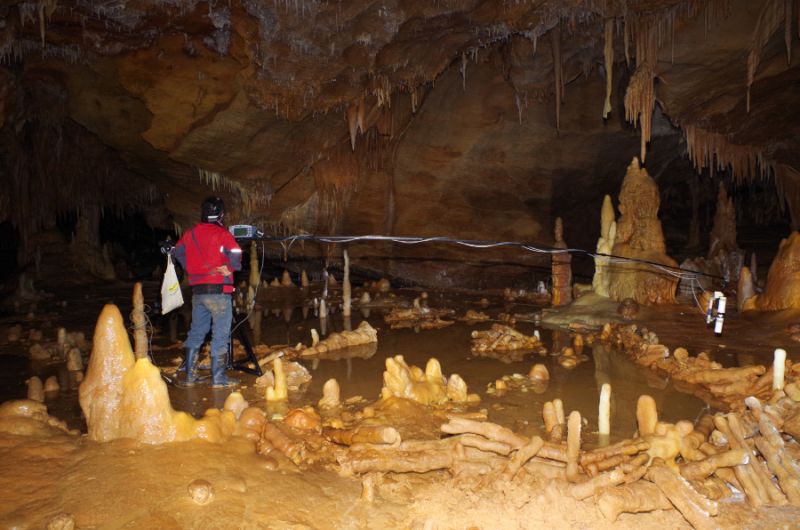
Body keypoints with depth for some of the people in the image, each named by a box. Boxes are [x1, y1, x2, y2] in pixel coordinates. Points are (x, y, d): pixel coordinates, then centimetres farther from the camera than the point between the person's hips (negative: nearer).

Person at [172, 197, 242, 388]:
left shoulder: (191, 233, 8)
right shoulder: (221, 234, -10)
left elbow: (177, 252, 17)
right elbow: (235, 254, -21)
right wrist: (231, 267, -2)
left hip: (197, 291, 6)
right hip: (219, 291, -6)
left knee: (196, 333, 15)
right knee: (220, 335, 1)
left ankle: (190, 376, 19)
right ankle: (218, 378, 4)